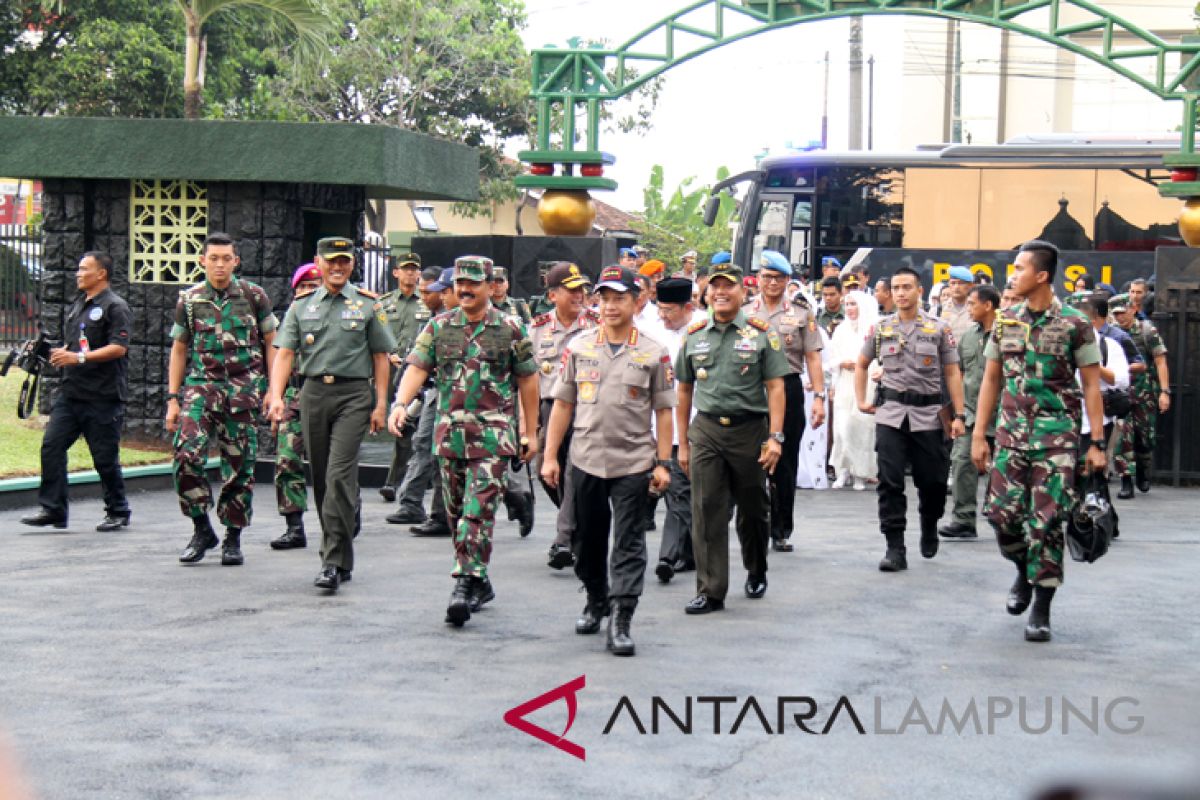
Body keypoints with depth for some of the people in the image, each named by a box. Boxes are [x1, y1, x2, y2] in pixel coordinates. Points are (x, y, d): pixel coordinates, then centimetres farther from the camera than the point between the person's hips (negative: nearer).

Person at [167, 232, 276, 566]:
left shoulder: (254, 296, 3)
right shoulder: (189, 300, 7)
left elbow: (271, 342, 9)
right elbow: (179, 350, 13)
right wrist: (173, 398, 8)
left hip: (244, 390, -1)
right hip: (201, 385, 1)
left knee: (240, 465, 2)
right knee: (186, 454, -17)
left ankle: (233, 538, 16)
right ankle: (202, 529, -2)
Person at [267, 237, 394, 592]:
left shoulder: (368, 305, 5)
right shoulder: (301, 306, 11)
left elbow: (380, 357, 5)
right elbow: (285, 353, 4)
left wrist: (380, 404, -2)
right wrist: (276, 397, -10)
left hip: (353, 393, -4)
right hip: (313, 393, 4)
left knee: (340, 476, -14)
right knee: (321, 478, 9)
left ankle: (334, 562, -14)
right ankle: (339, 556, 22)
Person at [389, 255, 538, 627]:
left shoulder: (511, 328, 2)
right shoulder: (439, 326, 9)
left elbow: (528, 380, 6)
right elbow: (417, 368, 1)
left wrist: (531, 432, 6)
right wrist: (400, 403, -17)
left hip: (493, 432, -4)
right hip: (449, 429, 4)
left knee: (478, 510, -13)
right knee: (456, 512, 9)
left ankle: (466, 583, -16)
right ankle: (480, 582, 21)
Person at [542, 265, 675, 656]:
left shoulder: (653, 353, 0)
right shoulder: (578, 348, 5)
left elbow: (663, 411, 2)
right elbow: (562, 404, 7)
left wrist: (663, 463, -3)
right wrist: (550, 456, 3)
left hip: (633, 463, -2)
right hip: (586, 460, 3)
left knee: (628, 545, -4)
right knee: (588, 540, 14)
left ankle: (620, 622, -5)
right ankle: (596, 603, 35)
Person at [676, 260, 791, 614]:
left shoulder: (761, 334, 0)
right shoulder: (694, 336, 8)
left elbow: (775, 388, -4)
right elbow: (685, 391, 13)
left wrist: (775, 437, -13)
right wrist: (683, 443, 10)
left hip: (749, 429, -1)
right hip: (706, 431, 1)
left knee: (753, 510, 12)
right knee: (706, 512, -5)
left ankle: (756, 573, 35)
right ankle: (710, 591, -2)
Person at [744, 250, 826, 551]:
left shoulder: (801, 314, 6)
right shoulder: (744, 314, 8)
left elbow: (812, 358, 3)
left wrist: (819, 397, -5)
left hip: (789, 390, 0)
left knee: (786, 465, 5)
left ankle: (782, 531, 14)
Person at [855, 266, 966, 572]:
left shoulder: (939, 328, 2)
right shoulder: (881, 328, 8)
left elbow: (952, 373, 2)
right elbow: (861, 364, 20)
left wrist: (959, 415, -4)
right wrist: (861, 400, 9)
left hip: (927, 414, -1)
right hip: (890, 413, 1)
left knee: (932, 480, 6)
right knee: (889, 482, -6)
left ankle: (929, 526, 36)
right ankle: (895, 549, -3)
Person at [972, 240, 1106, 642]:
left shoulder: (1074, 324, -5)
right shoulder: (1005, 322, 8)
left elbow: (1091, 385, -3)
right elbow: (991, 379, 13)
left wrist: (1097, 443, -8)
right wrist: (978, 435, 8)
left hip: (1057, 435, -4)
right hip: (1011, 432, 4)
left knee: (1046, 520, -5)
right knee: (1002, 512, -2)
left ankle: (1041, 608, 5)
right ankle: (1024, 571, 28)